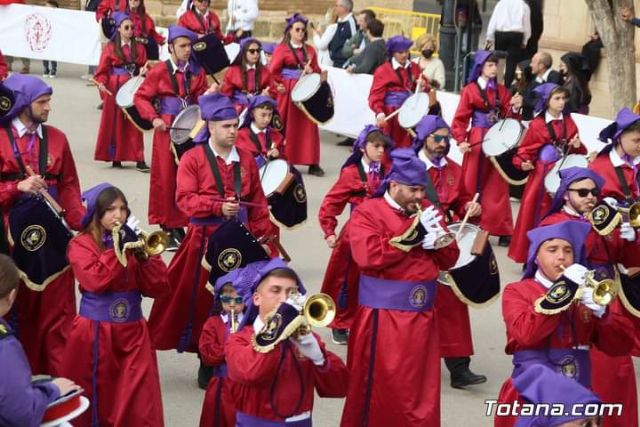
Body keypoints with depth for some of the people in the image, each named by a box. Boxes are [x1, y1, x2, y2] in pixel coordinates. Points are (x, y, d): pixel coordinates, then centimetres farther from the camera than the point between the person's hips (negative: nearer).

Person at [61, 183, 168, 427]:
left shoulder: (132, 241, 8)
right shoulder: (81, 244, -3)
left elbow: (159, 288, 1)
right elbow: (95, 281, -21)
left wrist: (143, 253, -11)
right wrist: (117, 247, -17)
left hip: (132, 332, 3)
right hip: (94, 333, -3)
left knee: (139, 401, 1)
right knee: (94, 397, 6)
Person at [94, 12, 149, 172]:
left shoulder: (139, 48, 7)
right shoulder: (110, 48, -1)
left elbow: (143, 67, 10)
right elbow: (102, 70, -3)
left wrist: (144, 71, -12)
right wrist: (101, 83, -20)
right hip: (115, 89, -2)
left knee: (134, 123, -1)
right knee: (114, 123, 4)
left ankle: (139, 159, -3)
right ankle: (115, 158, 12)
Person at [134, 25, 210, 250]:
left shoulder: (197, 71, 6)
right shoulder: (159, 71, -5)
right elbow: (140, 97, -3)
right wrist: (154, 118, -13)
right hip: (167, 129, -3)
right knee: (166, 178, 1)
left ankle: (179, 226, 13)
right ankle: (167, 228, 10)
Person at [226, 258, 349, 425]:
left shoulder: (307, 337, 10)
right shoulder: (239, 340, 1)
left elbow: (338, 387, 0)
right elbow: (249, 373, -22)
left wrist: (317, 356, -16)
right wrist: (279, 323, -20)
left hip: (300, 422, 2)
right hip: (256, 422, -2)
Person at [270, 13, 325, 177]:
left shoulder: (310, 50, 11)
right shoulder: (282, 49, -2)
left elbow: (317, 71, 15)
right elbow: (273, 72, -7)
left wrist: (312, 71, -5)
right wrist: (282, 85, -14)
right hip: (288, 92, -4)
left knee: (308, 126, 2)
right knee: (286, 126, -1)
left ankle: (312, 164, 3)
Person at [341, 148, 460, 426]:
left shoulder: (427, 211, 11)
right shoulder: (368, 212, -7)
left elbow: (449, 259, 11)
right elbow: (368, 256, -23)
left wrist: (438, 240, -11)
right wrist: (413, 234, -19)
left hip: (421, 314, 6)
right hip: (383, 315, -5)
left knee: (420, 388, 12)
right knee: (379, 386, 2)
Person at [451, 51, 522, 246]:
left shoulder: (502, 91, 10)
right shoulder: (470, 90, -1)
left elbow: (508, 117, 6)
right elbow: (460, 118, -6)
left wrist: (515, 108, -14)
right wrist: (460, 140, -18)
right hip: (477, 141, -3)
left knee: (497, 186, 4)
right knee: (474, 184, 1)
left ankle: (500, 229, 5)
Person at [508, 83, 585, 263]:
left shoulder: (569, 123, 8)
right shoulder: (537, 124, -5)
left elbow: (578, 151, 14)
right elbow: (526, 149, -5)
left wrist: (578, 146, -8)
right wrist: (523, 162, -23)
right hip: (542, 174, -3)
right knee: (537, 212, -2)